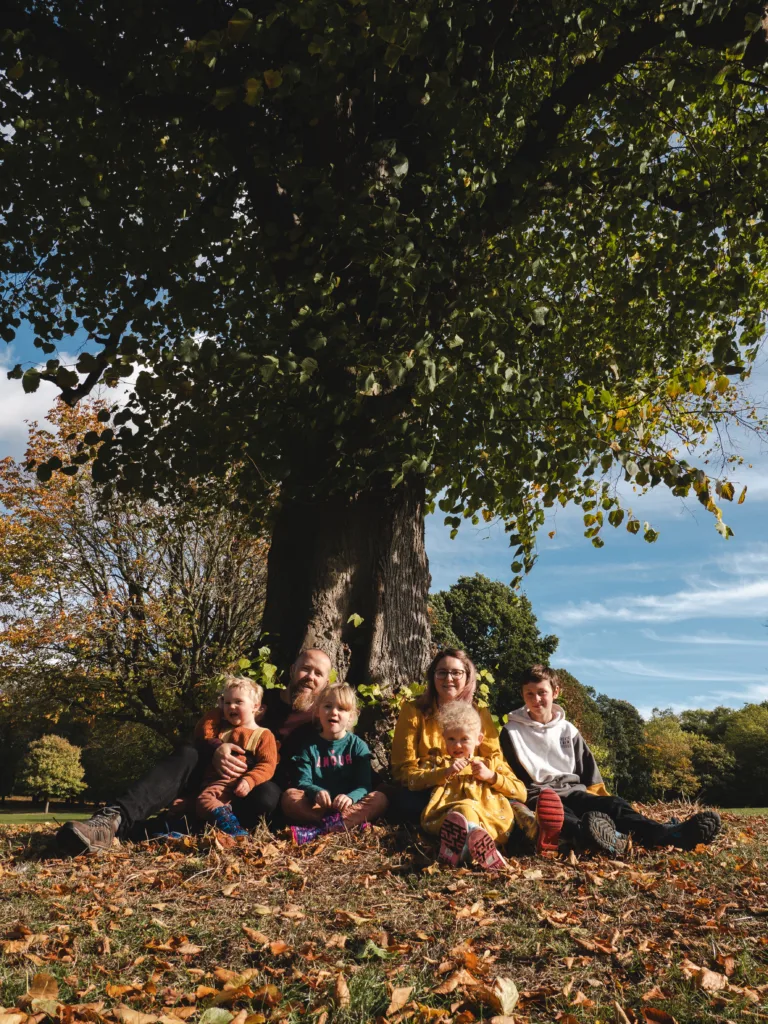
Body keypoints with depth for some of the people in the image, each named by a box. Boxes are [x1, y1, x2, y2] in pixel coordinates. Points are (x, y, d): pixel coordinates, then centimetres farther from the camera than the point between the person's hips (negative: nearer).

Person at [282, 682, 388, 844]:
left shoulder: (358, 746, 5)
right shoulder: (310, 746, 8)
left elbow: (364, 785, -5)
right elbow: (303, 781, -4)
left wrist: (350, 797, -29)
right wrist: (316, 792, -28)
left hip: (347, 805, 0)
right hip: (317, 806, 0)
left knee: (379, 799, -27)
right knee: (289, 796, -26)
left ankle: (318, 829, -41)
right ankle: (352, 822, -35)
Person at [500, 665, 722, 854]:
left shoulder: (568, 730, 16)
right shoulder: (512, 732, 4)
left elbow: (589, 771, 18)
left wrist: (599, 801, 5)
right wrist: (520, 800, -11)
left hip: (573, 792, 4)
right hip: (537, 797, -4)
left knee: (612, 803, -26)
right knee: (558, 812, -40)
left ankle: (669, 835, -47)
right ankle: (589, 836, -72)